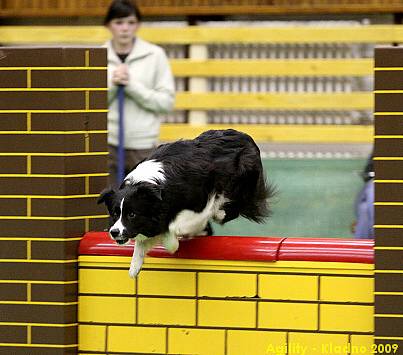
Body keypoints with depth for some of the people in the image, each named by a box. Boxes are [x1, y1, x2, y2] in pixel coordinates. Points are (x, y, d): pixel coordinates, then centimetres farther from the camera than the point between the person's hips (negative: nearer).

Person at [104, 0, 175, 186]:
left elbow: (167, 101, -4)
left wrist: (132, 86, -14)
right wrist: (111, 85, -13)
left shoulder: (155, 55, -1)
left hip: (143, 145, -1)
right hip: (106, 143, 1)